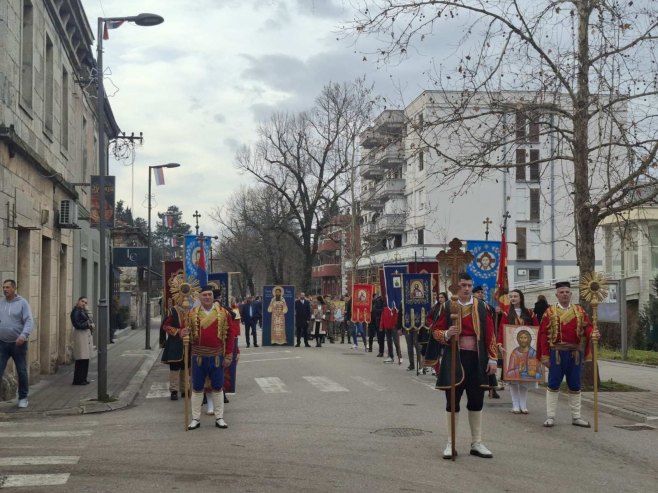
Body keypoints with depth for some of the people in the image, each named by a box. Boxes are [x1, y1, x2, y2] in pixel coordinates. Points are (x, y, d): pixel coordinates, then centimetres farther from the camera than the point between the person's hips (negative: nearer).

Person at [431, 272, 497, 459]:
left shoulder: (481, 307, 4)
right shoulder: (448, 307, -2)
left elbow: (490, 334, 4)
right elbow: (436, 330, 1)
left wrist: (492, 359, 0)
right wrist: (446, 335, -21)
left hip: (476, 360, 2)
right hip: (454, 359, -2)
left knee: (476, 402, 8)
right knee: (452, 402, 4)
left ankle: (477, 443, 19)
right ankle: (451, 444, 13)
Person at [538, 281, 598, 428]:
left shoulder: (580, 311, 9)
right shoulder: (550, 312, 1)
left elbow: (587, 327, 1)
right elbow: (544, 334, -3)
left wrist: (592, 334, -24)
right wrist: (545, 356, -8)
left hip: (575, 354, 3)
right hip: (556, 353, -3)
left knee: (575, 386, 9)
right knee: (553, 385, 0)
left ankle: (576, 417, 18)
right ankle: (550, 417, 7)